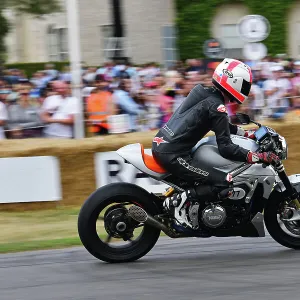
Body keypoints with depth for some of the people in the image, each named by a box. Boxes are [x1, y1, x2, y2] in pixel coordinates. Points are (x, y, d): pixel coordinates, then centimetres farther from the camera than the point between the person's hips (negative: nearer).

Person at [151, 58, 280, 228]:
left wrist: (248, 134, 30)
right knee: (223, 185, -11)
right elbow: (226, 148, -15)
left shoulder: (204, 93, 14)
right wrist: (261, 157, -15)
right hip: (173, 155, -10)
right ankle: (177, 203, -14)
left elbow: (222, 126, 31)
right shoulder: (216, 107, -13)